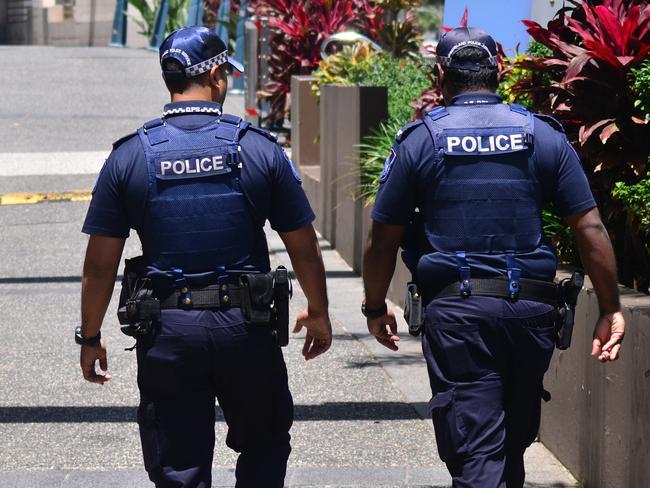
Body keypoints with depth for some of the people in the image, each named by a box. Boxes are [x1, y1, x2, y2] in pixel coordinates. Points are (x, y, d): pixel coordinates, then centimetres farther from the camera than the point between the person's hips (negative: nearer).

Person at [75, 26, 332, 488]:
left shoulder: (129, 156, -2)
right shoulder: (260, 148, -3)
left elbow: (100, 263, -1)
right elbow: (304, 247, 2)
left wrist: (90, 337, 11)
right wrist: (318, 313, 18)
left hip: (167, 332, 0)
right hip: (246, 328, 0)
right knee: (264, 447, 21)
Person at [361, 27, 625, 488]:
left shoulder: (418, 141, 1)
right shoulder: (545, 136, 5)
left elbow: (383, 239, 3)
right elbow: (591, 229, 1)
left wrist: (376, 309, 17)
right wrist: (611, 309, 7)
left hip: (455, 310, -2)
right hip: (531, 307, 3)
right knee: (514, 444, 20)